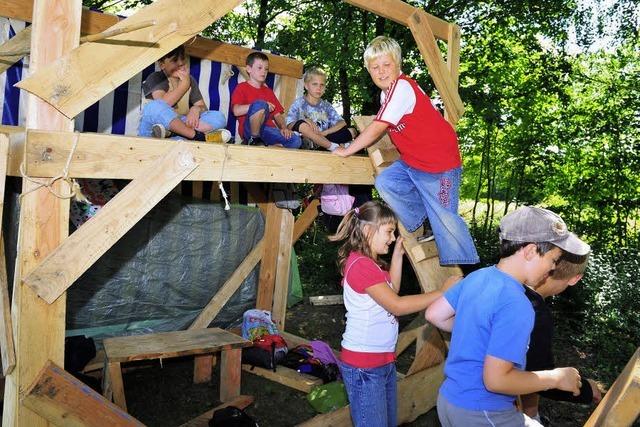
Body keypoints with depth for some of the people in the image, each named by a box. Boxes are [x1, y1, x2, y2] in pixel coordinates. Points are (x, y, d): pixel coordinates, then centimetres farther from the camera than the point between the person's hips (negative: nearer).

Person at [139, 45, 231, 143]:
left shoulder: (189, 80, 11)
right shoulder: (155, 78, -2)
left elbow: (203, 107, 6)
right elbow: (162, 104, -21)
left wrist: (196, 109, -19)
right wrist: (185, 83, -14)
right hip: (152, 130, -4)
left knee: (219, 117, -15)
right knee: (154, 106, -35)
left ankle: (168, 131, -35)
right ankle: (197, 136, -33)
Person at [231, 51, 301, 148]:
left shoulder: (268, 91, 27)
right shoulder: (242, 87, 10)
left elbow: (277, 114, 19)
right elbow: (236, 111, -9)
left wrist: (284, 128, -2)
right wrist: (263, 106, -13)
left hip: (268, 130, 5)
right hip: (249, 130, -5)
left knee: (296, 141, -20)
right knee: (259, 104, -34)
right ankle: (253, 140, -17)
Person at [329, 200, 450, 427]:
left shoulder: (371, 262, 9)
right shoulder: (360, 264, -21)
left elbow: (392, 289, 19)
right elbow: (397, 305, -21)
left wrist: (398, 254, 11)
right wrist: (442, 293, -16)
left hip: (384, 360, 10)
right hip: (364, 366, -10)